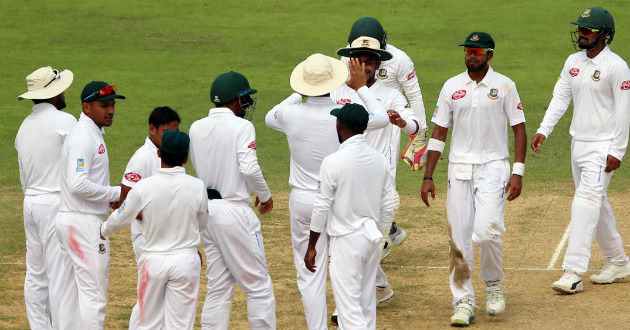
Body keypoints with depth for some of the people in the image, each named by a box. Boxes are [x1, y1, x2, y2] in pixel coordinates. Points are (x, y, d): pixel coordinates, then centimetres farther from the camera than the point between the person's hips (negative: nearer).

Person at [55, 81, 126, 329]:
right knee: (94, 294, -8)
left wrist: (112, 198, 8)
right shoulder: (83, 138, -16)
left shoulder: (91, 134, 16)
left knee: (73, 291, 14)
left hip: (70, 222, 11)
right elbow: (78, 184, -26)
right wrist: (116, 193, -17)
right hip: (84, 223, -11)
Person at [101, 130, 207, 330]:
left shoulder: (144, 187, -13)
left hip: (153, 260, 0)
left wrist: (103, 231, 22)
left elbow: (121, 218, 1)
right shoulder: (197, 187, -11)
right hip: (185, 260, 0)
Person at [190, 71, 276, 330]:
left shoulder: (196, 128, 7)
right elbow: (249, 168, -20)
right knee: (258, 285, 2)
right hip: (234, 211, -7)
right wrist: (265, 195, -5)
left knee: (218, 287, 12)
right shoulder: (241, 126, -11)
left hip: (205, 210, 7)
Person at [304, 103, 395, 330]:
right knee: (367, 302, 15)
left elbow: (322, 207, -12)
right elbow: (387, 206, 8)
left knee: (349, 304, -6)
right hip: (372, 237, 6)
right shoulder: (379, 160, 3)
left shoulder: (333, 162, -15)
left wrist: (311, 247, -4)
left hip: (346, 239, -6)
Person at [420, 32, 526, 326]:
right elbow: (439, 133, 8)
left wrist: (518, 172, -8)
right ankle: (463, 302, 7)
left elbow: (519, 128, 1)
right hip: (459, 169, 3)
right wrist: (428, 177, 2)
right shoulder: (451, 87, 6)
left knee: (487, 230, -17)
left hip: (493, 168, -3)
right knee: (458, 237, -1)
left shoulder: (504, 86, 0)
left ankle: (493, 284, 9)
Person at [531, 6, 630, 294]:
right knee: (596, 205, 15)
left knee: (586, 202, -16)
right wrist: (544, 130, -6)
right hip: (578, 143, 8)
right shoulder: (573, 62, 10)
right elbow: (560, 97, 8)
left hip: (603, 146, -8)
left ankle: (573, 272, -22)